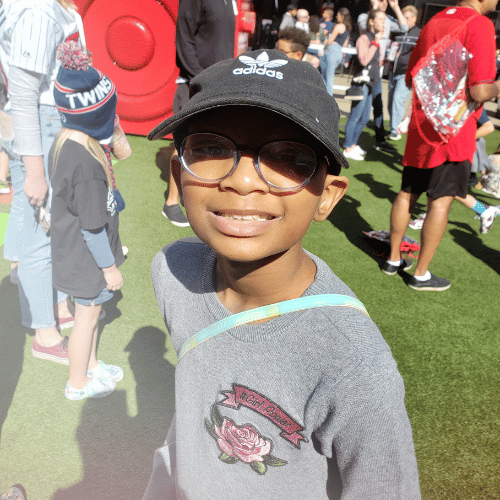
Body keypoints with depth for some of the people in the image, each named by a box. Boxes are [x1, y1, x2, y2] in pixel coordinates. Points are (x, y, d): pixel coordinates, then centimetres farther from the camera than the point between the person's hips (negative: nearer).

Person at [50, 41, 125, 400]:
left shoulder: (65, 140, -2)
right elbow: (92, 226, -25)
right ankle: (78, 383, 33)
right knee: (87, 317, 11)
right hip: (88, 256, -9)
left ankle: (90, 364, 46)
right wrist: (110, 267, -13)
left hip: (74, 249, 9)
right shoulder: (86, 162, -32)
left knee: (90, 310, 25)